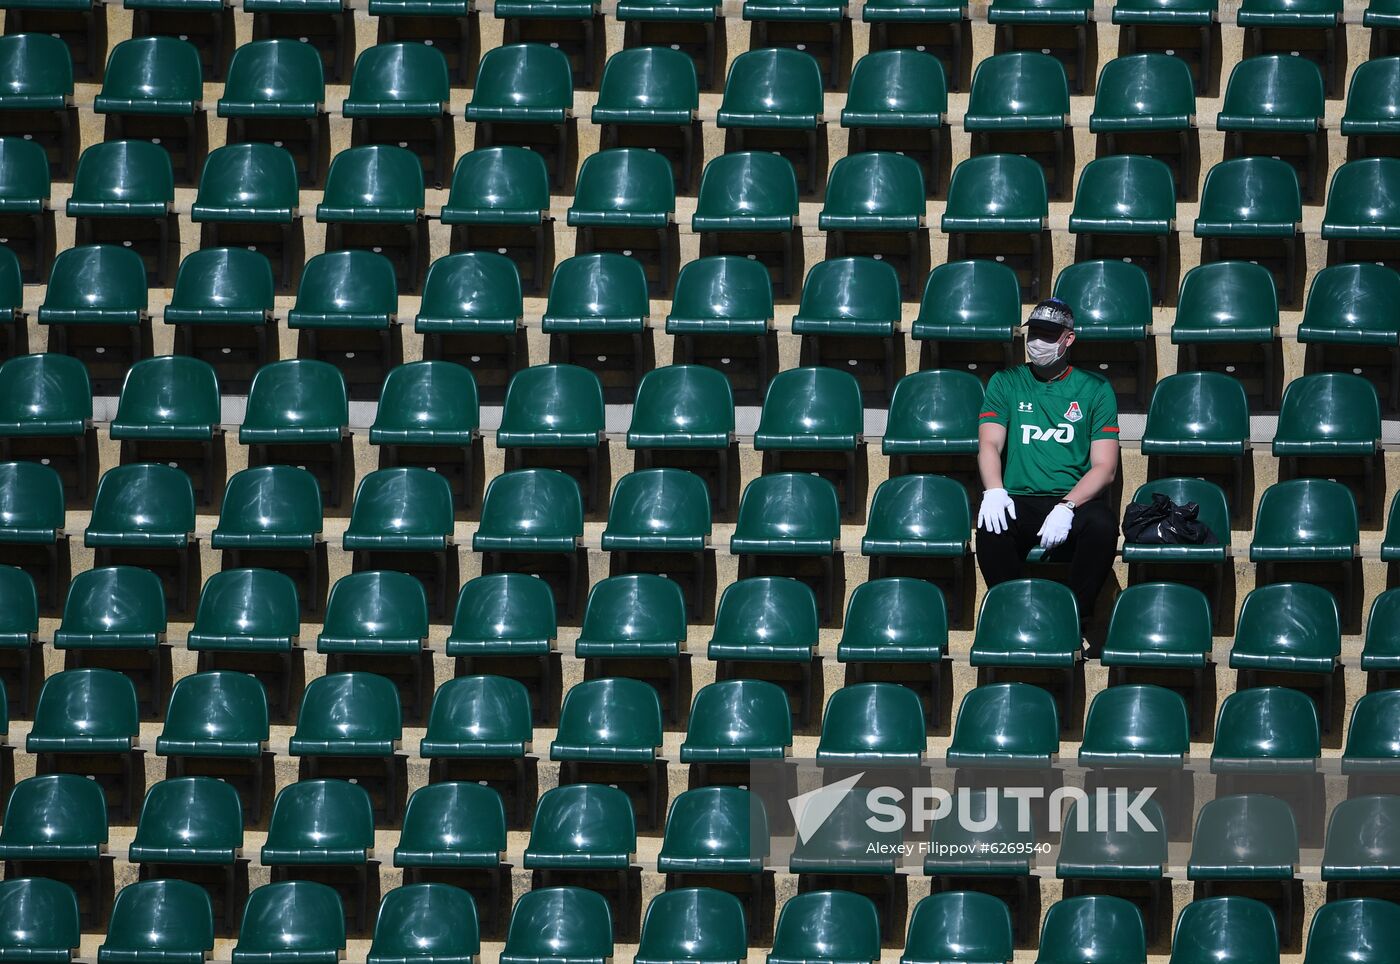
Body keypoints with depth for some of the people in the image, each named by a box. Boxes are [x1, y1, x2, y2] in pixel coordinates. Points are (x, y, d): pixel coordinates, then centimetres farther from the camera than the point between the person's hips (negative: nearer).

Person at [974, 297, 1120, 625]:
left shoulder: (1095, 389, 11)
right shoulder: (1006, 383, 16)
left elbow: (1104, 467, 3)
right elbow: (989, 444, 5)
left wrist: (1067, 507, -16)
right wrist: (994, 490, -19)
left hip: (1076, 499, -1)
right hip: (1020, 499, 1)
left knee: (1102, 525, -35)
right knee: (990, 526, -34)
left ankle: (1075, 620, -22)